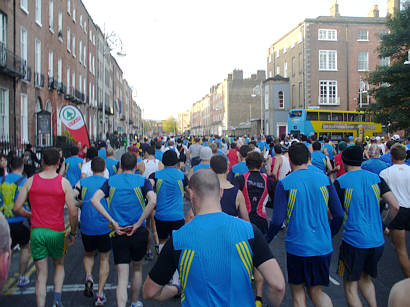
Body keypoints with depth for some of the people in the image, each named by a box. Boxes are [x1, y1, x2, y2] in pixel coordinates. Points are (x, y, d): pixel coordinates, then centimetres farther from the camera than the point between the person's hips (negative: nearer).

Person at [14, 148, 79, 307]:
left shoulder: (31, 181, -2)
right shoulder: (64, 183, -8)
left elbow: (17, 208, 1)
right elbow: (73, 213, -11)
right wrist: (73, 233, 4)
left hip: (37, 232, 1)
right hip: (57, 232, -1)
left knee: (41, 274, 10)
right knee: (59, 265, 23)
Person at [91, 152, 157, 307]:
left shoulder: (111, 181, 2)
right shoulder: (143, 181, -3)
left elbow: (94, 200, -11)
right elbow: (153, 201, -21)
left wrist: (113, 222, -10)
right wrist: (138, 224, -15)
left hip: (118, 233, 0)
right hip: (139, 233, 0)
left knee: (122, 276, 3)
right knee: (137, 268, 23)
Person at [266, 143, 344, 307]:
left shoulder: (284, 184, -11)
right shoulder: (324, 179, 0)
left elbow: (277, 221, -13)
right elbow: (339, 215, 3)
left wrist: (266, 239, 5)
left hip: (297, 246, -3)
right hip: (323, 247, 3)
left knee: (298, 291, 16)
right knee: (316, 290, 18)